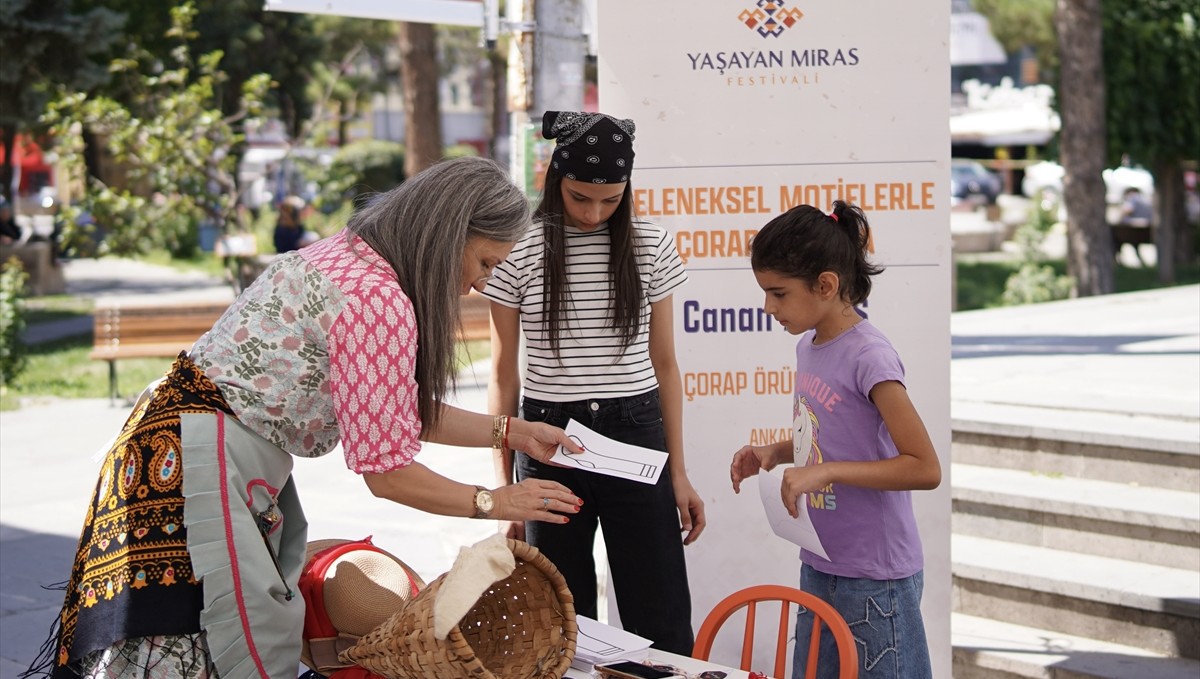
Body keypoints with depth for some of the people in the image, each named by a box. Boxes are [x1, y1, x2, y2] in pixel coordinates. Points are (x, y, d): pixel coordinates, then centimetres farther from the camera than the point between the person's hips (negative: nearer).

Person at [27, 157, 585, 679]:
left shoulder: (348, 256, 11)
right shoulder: (377, 301, -20)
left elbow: (401, 414, 18)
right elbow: (387, 471, -16)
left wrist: (510, 431, 16)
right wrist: (492, 503, -4)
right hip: (199, 466, -11)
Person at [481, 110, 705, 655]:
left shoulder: (651, 249, 2)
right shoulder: (519, 252, -2)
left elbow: (664, 364, 8)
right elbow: (504, 375, 3)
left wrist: (679, 474, 6)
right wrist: (505, 485, 1)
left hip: (635, 433, 1)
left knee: (662, 622, 1)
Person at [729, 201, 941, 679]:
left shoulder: (868, 357, -19)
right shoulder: (809, 346, 6)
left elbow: (925, 468, -22)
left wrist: (826, 472, -25)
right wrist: (772, 454, 3)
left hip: (873, 580, -8)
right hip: (820, 566, 8)